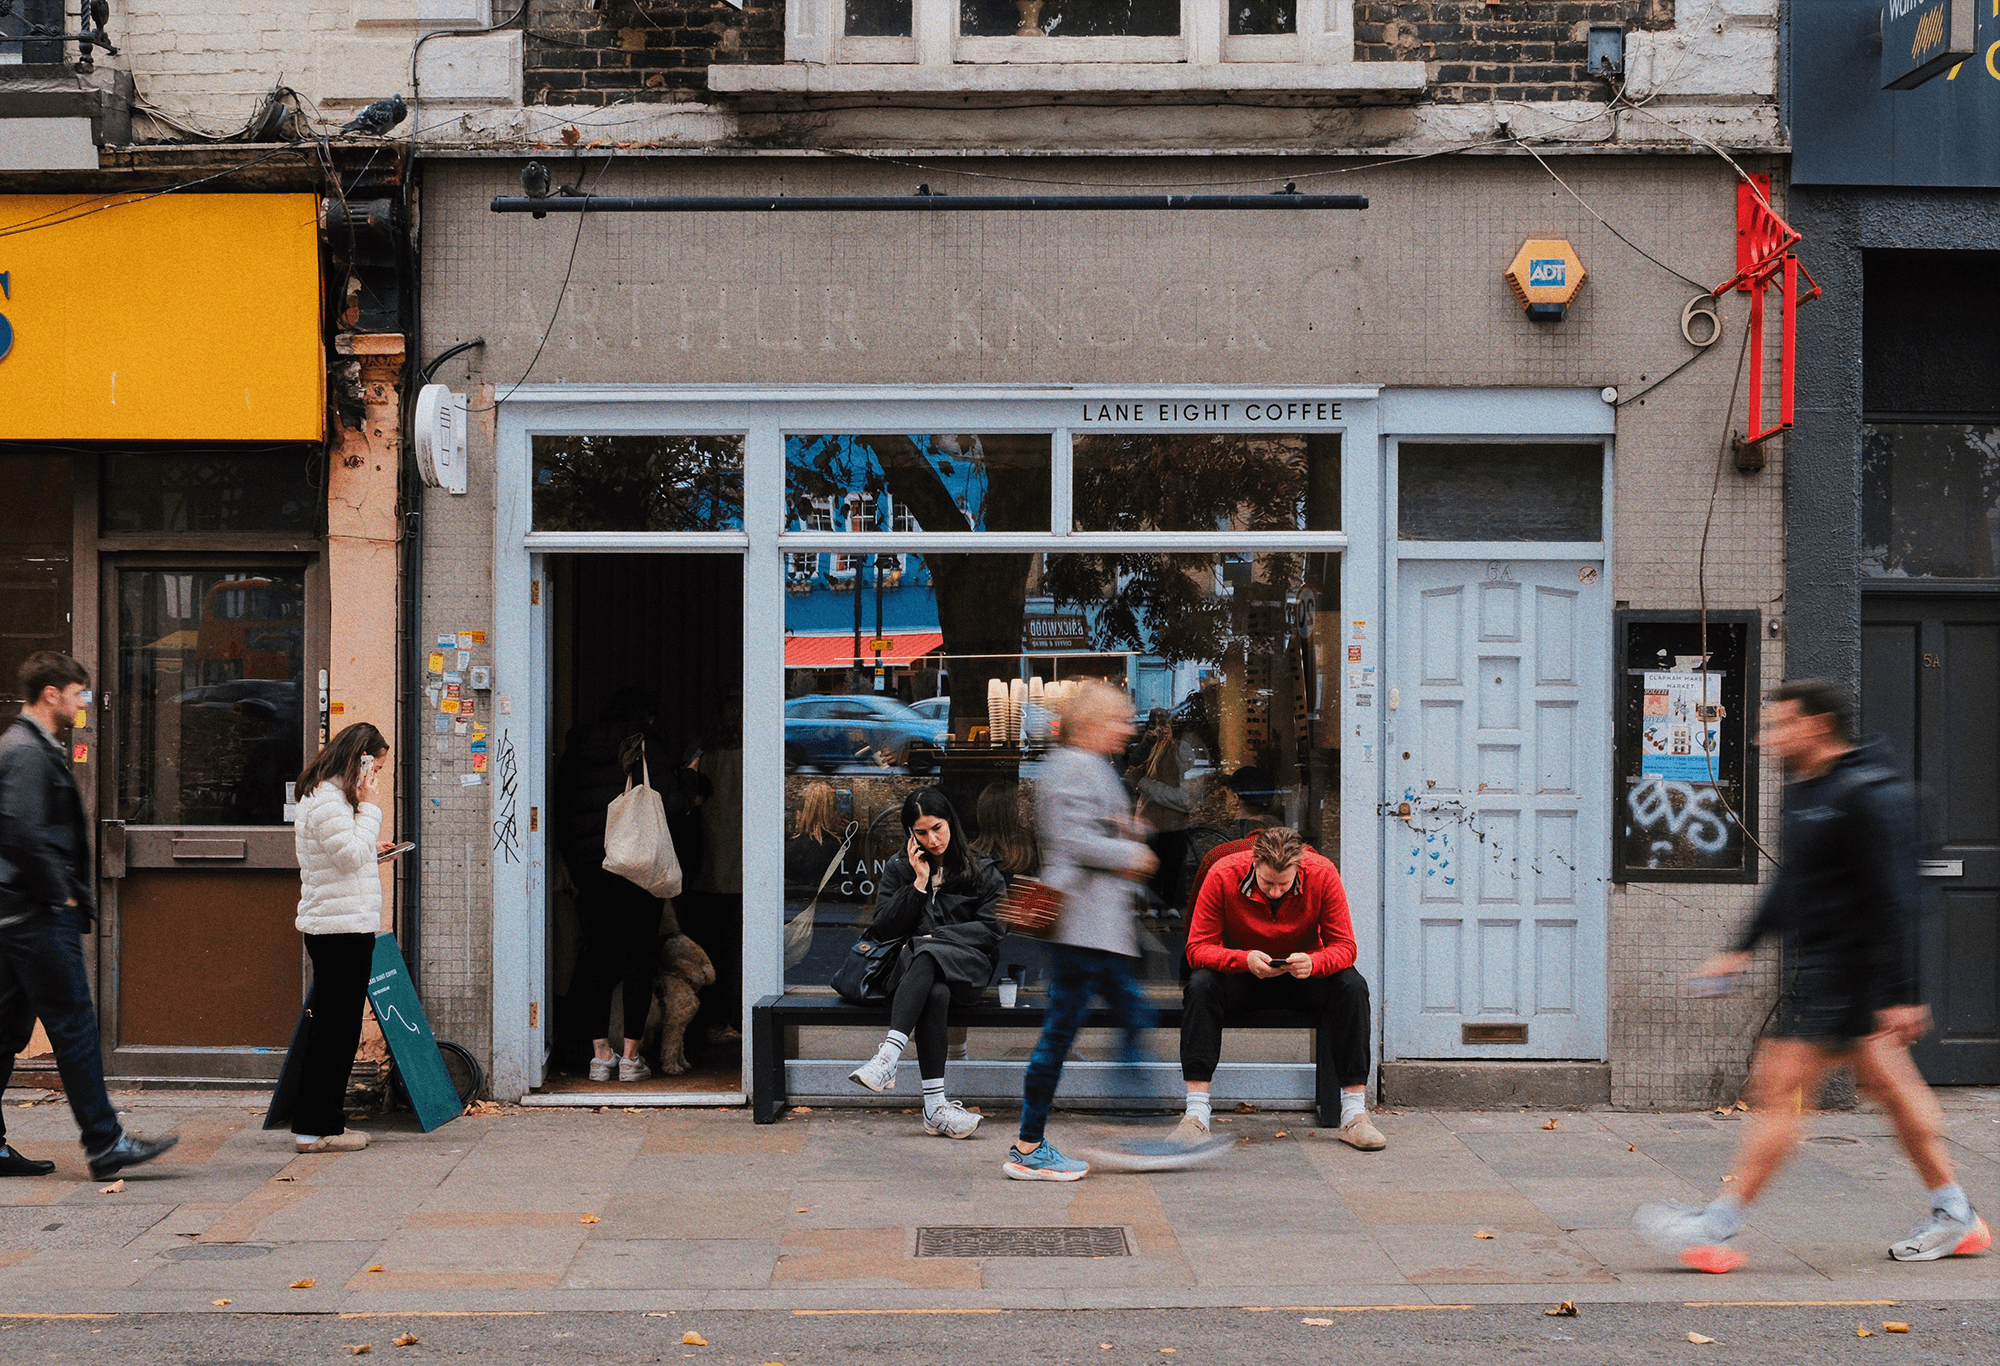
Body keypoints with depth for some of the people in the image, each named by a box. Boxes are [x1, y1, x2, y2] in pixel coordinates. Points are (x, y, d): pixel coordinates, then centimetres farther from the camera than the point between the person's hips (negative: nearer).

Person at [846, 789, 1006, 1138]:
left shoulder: (982, 870, 13)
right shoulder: (899, 869, 17)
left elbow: (991, 929, 3)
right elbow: (883, 929, 7)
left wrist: (935, 937, -7)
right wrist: (919, 884, 0)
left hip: (966, 967, -1)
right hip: (913, 965, 1)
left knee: (926, 956, -37)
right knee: (934, 992, -37)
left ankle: (887, 1057, -52)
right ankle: (935, 1106, -48)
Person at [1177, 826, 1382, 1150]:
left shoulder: (1323, 873, -20)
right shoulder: (1223, 875, -22)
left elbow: (1344, 946, -16)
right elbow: (1197, 947, -20)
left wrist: (1314, 963, -39)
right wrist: (1244, 959, -39)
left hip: (1303, 977, 1)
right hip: (1243, 977, -1)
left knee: (1351, 987, -28)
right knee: (1201, 985, -32)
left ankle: (1354, 1114, -24)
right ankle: (1196, 1114, -31)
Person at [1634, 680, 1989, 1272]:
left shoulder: (1868, 795, -17)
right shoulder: (1807, 790, 13)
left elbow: (1892, 900, -20)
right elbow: (1792, 882, 24)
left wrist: (1899, 995, -21)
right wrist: (1742, 948, 24)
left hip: (1843, 968, -10)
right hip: (1821, 962, 10)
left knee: (1778, 1089, -9)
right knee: (1889, 1082, 15)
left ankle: (1716, 1226, -6)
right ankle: (1955, 1217, 25)